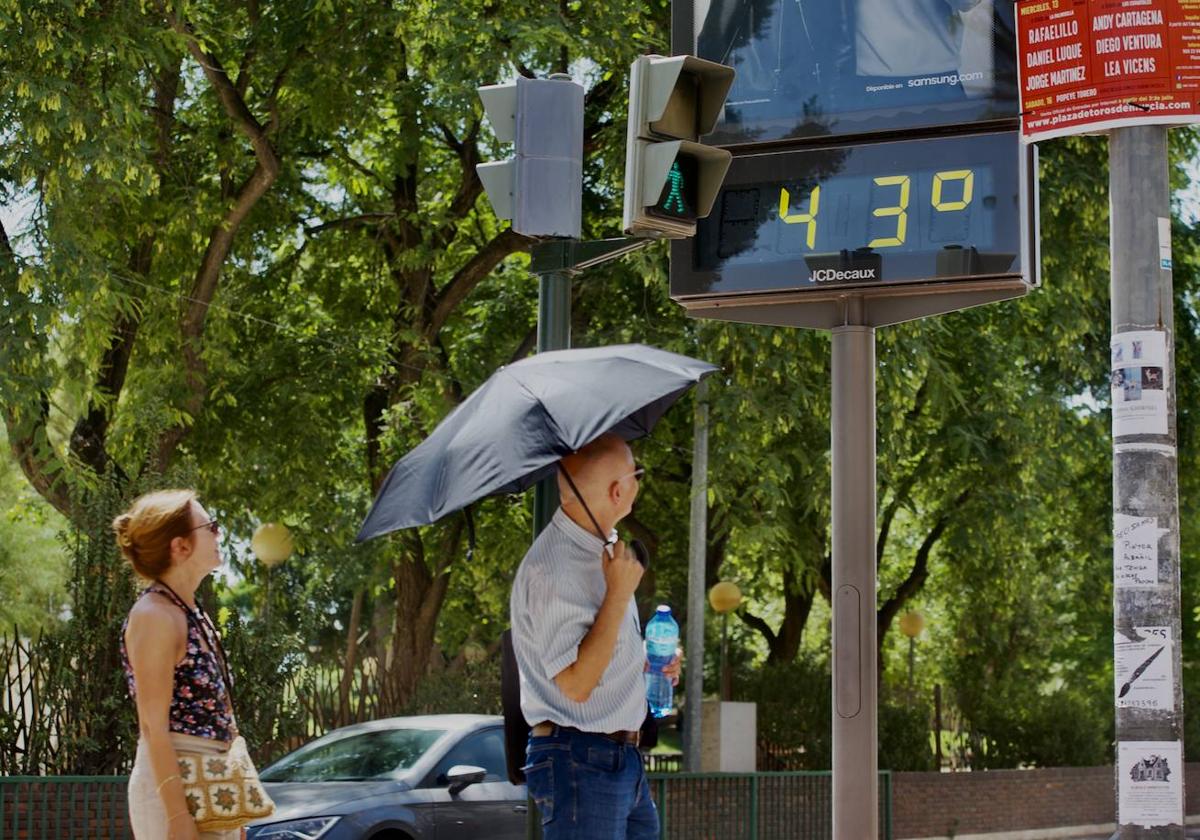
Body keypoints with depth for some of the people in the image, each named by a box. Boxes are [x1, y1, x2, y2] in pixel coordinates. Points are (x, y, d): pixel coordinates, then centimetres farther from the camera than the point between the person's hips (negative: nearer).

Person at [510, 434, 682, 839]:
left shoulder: (601, 550, 13)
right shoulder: (552, 568, -20)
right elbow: (575, 683, -25)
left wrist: (646, 663, 14)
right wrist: (619, 593, -24)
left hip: (623, 756, 10)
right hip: (579, 763, -10)